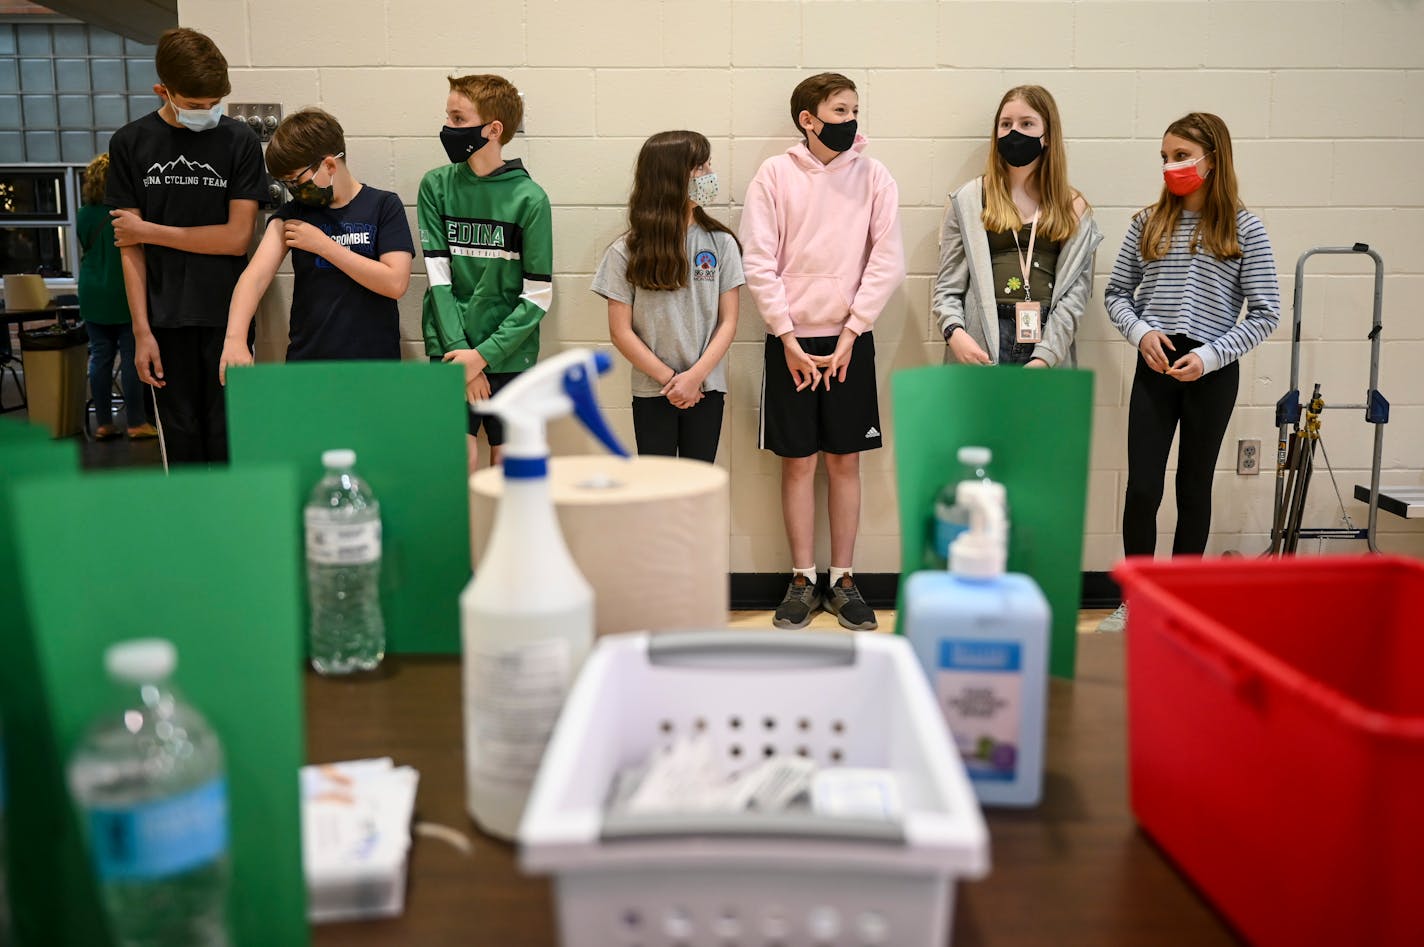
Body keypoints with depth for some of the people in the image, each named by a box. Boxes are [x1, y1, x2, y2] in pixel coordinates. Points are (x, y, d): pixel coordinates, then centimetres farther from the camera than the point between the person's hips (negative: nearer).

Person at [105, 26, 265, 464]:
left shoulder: (240, 141, 0)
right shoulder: (130, 144, 4)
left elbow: (237, 237, -5)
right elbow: (129, 246, 2)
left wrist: (149, 231, -3)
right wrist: (142, 330, -4)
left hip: (226, 316, -1)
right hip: (165, 319, 1)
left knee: (228, 441, 1)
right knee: (181, 440, 7)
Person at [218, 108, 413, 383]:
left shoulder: (384, 206, -3)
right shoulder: (293, 213, 4)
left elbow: (395, 283, -14)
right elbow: (256, 275, -10)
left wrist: (323, 245, -12)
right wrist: (235, 337, -26)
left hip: (374, 361, -2)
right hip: (305, 361, 2)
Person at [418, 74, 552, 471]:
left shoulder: (528, 197, -4)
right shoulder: (436, 186, 3)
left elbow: (538, 295, -5)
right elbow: (438, 277, -1)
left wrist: (484, 354, -11)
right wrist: (459, 350, -11)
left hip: (510, 355, -1)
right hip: (451, 350, 1)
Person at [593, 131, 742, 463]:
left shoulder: (720, 243, 1)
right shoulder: (627, 252, -3)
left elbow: (728, 321, -1)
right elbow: (620, 331, -4)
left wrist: (695, 376, -12)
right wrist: (669, 379, -10)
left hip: (706, 389, 1)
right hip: (651, 391, -1)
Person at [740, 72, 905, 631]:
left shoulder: (873, 177, 3)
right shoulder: (775, 174, 0)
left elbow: (888, 262, -1)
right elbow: (758, 263, -4)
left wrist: (849, 334, -7)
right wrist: (789, 339, -9)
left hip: (850, 339, 1)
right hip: (791, 340, -1)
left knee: (845, 459, 6)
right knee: (798, 461, 4)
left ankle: (843, 579, 17)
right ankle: (803, 580, 16)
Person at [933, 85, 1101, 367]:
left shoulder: (1073, 208, 12)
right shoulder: (968, 200, 8)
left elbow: (1077, 286, 3)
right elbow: (947, 285, 4)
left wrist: (1044, 356, -10)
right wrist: (954, 331, -16)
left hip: (1049, 344, 2)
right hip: (981, 347, -1)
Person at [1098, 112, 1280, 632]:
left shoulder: (1244, 229, -2)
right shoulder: (1148, 223, 5)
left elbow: (1265, 313, -3)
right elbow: (1117, 293, 10)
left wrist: (1210, 356, -14)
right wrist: (1141, 332, -9)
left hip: (1211, 372, -1)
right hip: (1154, 368, 2)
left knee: (1194, 487, 10)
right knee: (1141, 488, -2)